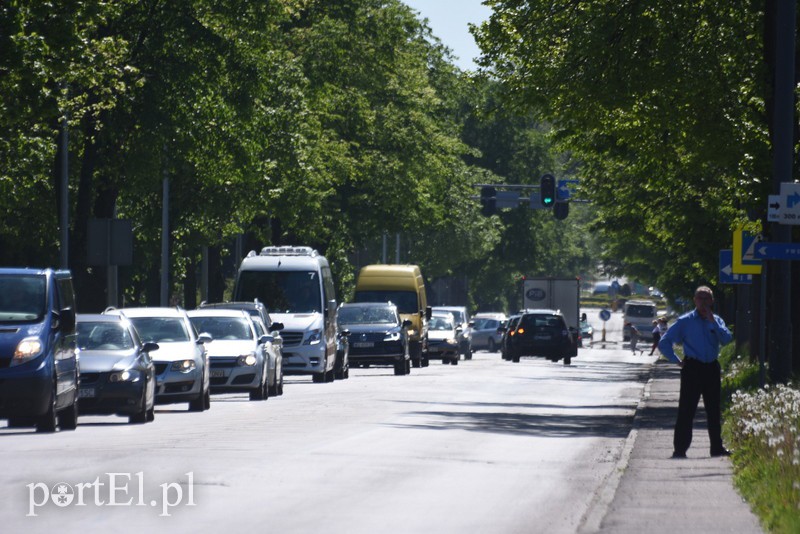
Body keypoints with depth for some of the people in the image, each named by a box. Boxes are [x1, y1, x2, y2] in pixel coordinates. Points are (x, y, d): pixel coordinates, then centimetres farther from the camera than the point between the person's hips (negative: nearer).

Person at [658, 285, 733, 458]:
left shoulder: (716, 321, 11)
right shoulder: (685, 321, 2)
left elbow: (727, 339, -8)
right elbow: (664, 343, 3)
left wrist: (712, 321, -13)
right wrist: (676, 360, -2)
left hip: (711, 368, 3)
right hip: (692, 369, -3)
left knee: (714, 410, 9)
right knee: (686, 410, -6)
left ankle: (717, 447, 17)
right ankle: (680, 449, -4)